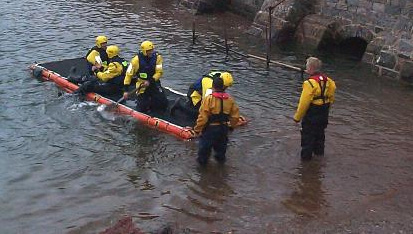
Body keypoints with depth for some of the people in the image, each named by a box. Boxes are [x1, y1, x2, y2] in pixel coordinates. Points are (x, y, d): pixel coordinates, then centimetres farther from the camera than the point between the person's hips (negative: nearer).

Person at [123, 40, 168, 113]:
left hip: (154, 82, 2)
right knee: (142, 109, -8)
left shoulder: (157, 57, -10)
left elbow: (159, 72, -13)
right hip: (142, 84, -2)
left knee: (163, 103, -9)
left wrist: (150, 81, -27)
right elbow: (129, 74, -11)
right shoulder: (136, 60, -15)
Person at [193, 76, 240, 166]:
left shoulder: (208, 99, -21)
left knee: (205, 146, 17)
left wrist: (197, 129, -9)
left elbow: (203, 117, -21)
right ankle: (221, 158, 47)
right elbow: (235, 116, 1)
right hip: (224, 128, 5)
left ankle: (202, 160, 32)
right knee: (221, 144, 28)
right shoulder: (230, 99, -5)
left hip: (210, 128, -5)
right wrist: (231, 125, 20)